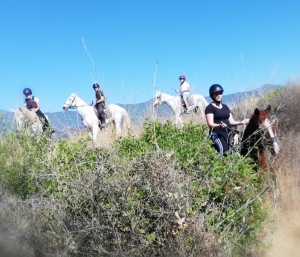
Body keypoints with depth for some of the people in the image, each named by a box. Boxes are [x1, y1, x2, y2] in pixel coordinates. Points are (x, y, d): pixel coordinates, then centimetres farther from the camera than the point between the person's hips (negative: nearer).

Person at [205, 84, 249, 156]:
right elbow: (210, 124, -11)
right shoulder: (210, 108, -1)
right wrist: (220, 125, -30)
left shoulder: (225, 107, 19)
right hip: (217, 134, -7)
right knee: (224, 150, -26)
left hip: (229, 133, 7)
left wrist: (241, 122, 1)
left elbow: (231, 122, 18)